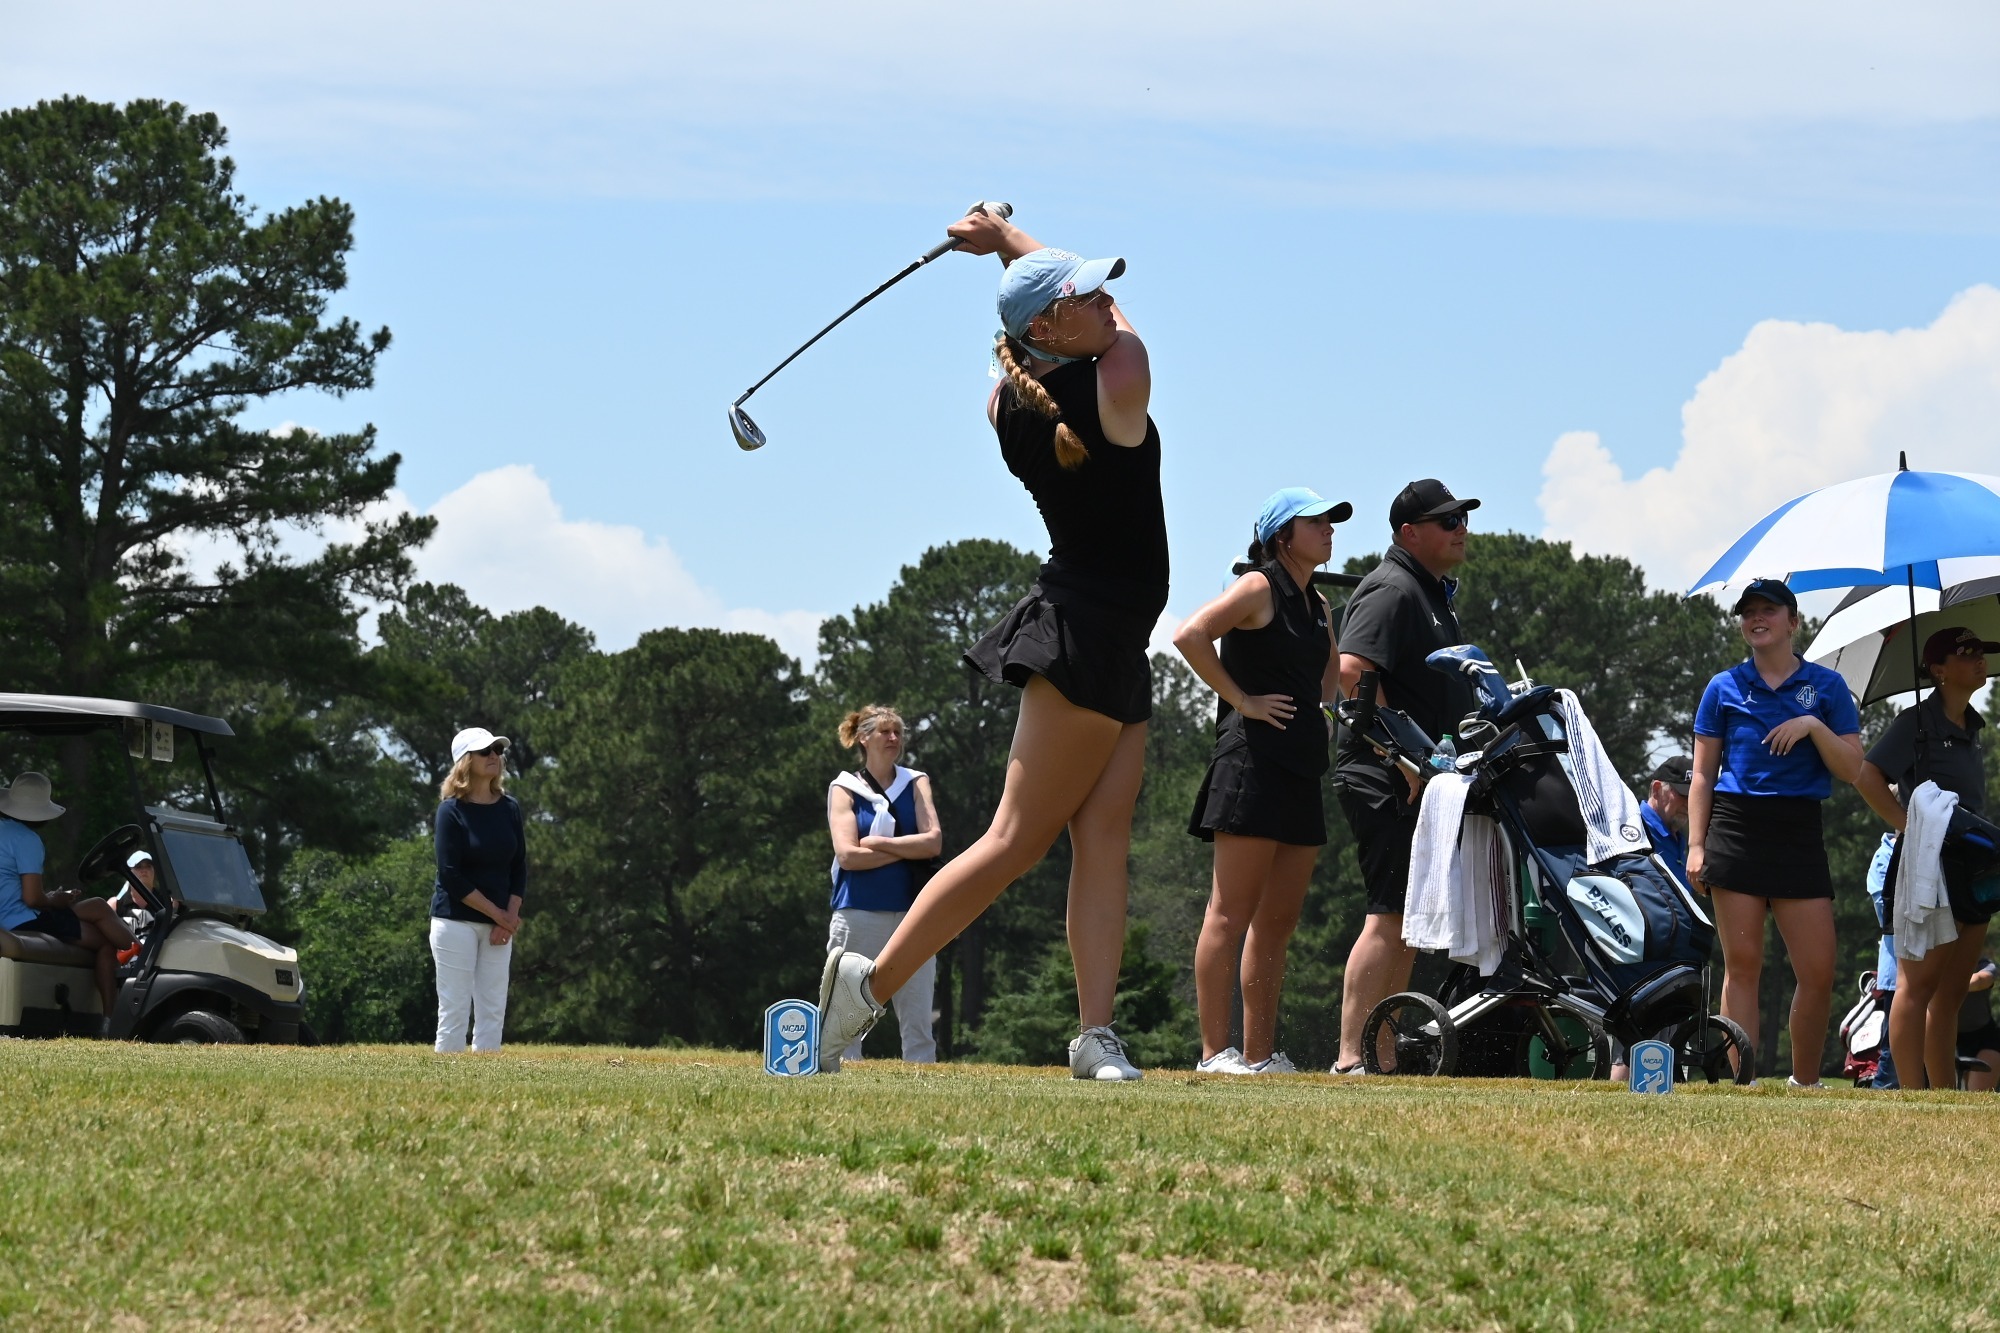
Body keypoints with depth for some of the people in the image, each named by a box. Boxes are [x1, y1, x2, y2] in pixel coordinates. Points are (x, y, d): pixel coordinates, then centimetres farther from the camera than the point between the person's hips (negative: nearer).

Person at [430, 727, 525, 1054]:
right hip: (456, 919, -5)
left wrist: (510, 918, -3)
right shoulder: (452, 810, -8)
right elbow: (451, 877, -13)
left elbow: (519, 868, 10)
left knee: (493, 1012, 2)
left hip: (499, 925, 5)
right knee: (455, 1011, -7)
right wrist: (497, 914, -13)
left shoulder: (510, 808, 8)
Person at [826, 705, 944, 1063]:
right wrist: (909, 850, -4)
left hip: (911, 912, 2)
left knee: (918, 1024, -1)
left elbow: (934, 842, -1)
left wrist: (878, 843, -6)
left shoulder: (915, 784, 13)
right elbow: (847, 855, -7)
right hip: (859, 915, -2)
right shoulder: (844, 789, 7)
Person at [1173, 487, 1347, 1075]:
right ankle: (1216, 1053, -10)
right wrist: (1242, 700, -15)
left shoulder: (1318, 605, 20)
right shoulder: (1259, 588, -5)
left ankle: (1260, 1055, 12)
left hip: (1301, 770, 9)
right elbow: (1190, 636, -19)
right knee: (1232, 912, -9)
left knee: (1278, 921, 8)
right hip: (1253, 758, -9)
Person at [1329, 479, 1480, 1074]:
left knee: (1408, 922, 11)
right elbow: (1352, 670, -25)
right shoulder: (1391, 590, -10)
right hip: (1386, 783, -10)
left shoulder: (1432, 594, 23)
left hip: (1422, 783, 10)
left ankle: (1384, 1051, 14)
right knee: (1390, 915, -15)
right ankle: (1351, 1057, -19)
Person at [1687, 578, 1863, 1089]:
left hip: (1799, 831, 0)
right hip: (1737, 829, 0)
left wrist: (1815, 727, -12)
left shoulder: (1826, 686, 9)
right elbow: (1703, 774, 11)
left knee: (1818, 973, -4)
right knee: (1742, 966, -4)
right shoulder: (1724, 687, 10)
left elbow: (1851, 770, 4)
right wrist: (1696, 844, 2)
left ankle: (1804, 1082, 11)